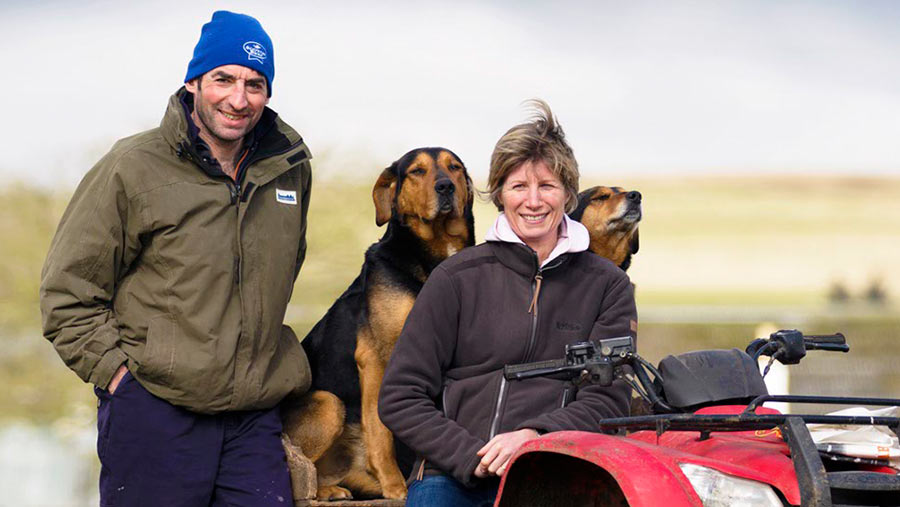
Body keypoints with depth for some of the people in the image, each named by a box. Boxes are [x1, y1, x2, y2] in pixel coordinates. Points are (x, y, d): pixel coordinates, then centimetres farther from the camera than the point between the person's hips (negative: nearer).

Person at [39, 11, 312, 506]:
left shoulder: (290, 168, 10)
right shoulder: (132, 168, -5)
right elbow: (67, 291, -2)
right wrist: (116, 371, -8)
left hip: (255, 418, 4)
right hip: (153, 415, -4)